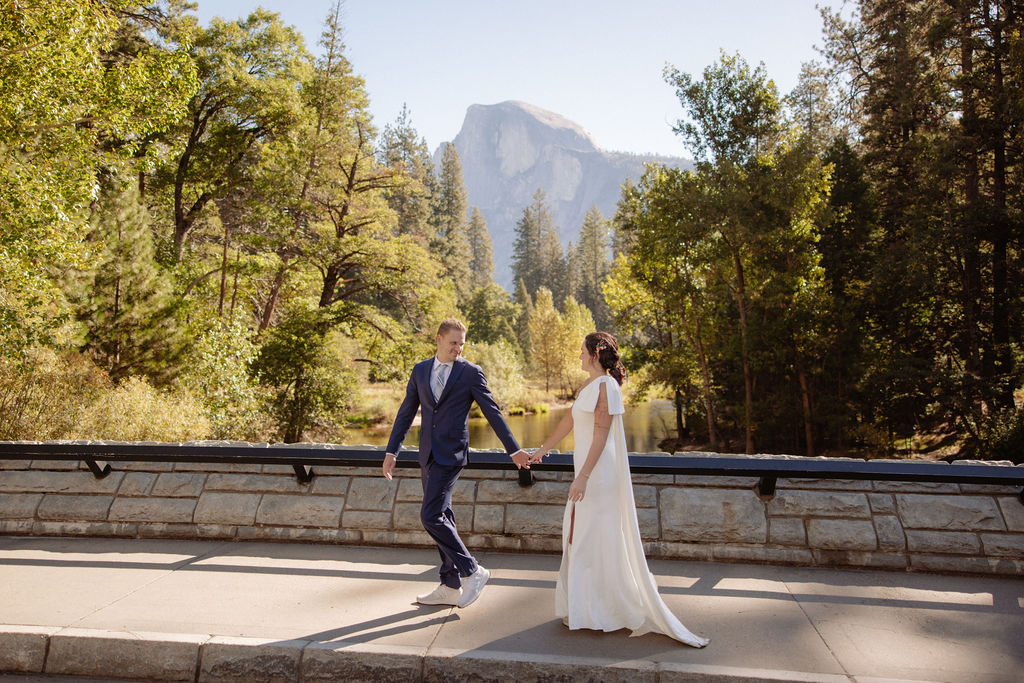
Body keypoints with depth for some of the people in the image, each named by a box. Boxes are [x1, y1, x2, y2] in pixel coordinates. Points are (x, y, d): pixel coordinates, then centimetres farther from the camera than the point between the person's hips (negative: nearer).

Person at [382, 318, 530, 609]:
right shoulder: (420, 370, 9)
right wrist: (391, 451, 9)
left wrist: (514, 449, -2)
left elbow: (492, 412, -2)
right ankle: (451, 587, 22)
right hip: (427, 454, 6)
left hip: (451, 454, -6)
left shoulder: (471, 372, -4)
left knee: (431, 516, -14)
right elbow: (406, 413, 13)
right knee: (441, 517, 11)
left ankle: (473, 571, 2)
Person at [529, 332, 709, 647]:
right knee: (579, 536, 15)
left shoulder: (605, 386, -15)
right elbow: (568, 422, 23)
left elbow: (601, 435, -20)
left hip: (598, 473, -9)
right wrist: (542, 449, 31)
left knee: (598, 538, 0)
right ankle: (587, 607, 27)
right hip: (587, 472, 9)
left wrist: (583, 476, -23)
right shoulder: (587, 387, 13)